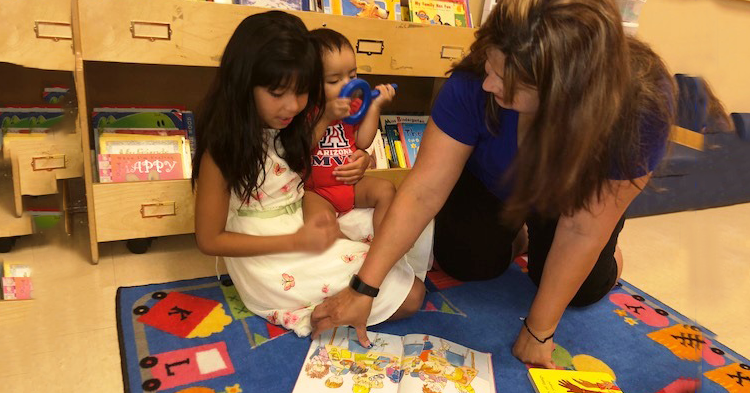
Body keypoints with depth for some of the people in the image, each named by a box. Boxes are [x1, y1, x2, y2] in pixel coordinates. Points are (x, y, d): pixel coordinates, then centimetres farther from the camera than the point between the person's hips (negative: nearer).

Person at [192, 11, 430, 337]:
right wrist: (297, 242, -20)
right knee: (410, 294, -12)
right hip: (268, 256, -7)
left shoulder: (294, 125, 0)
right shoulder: (222, 148, -18)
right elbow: (209, 240, -13)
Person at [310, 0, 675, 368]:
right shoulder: (473, 83, -38)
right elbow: (422, 192, -33)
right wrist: (363, 289, -33)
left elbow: (582, 231, -31)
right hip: (493, 183, 1)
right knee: (467, 262, -12)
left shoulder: (642, 104, -39)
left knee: (584, 289, -13)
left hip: (570, 196, 0)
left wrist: (538, 331, -23)